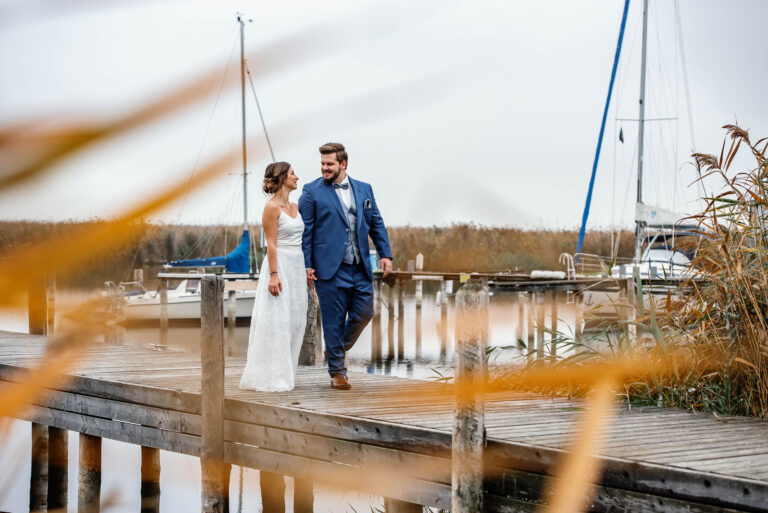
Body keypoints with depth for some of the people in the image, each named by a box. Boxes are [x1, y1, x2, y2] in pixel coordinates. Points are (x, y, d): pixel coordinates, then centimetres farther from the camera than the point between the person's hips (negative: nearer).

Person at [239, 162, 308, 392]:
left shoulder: (295, 207, 14)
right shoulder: (272, 207, -9)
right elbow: (271, 244, -13)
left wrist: (307, 270, 15)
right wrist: (274, 275, -19)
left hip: (297, 267, 8)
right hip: (279, 265, -8)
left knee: (294, 322, 7)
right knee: (275, 322, -7)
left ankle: (283, 373, 14)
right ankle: (270, 378, -3)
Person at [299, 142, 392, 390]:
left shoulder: (364, 190, 11)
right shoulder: (312, 192, -1)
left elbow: (376, 224, 15)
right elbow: (305, 230, -3)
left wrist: (385, 253, 6)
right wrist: (306, 265, -9)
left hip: (361, 268, 4)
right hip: (330, 267, -4)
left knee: (364, 313, 4)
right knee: (333, 320, 0)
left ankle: (337, 349, 30)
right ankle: (337, 372, 11)